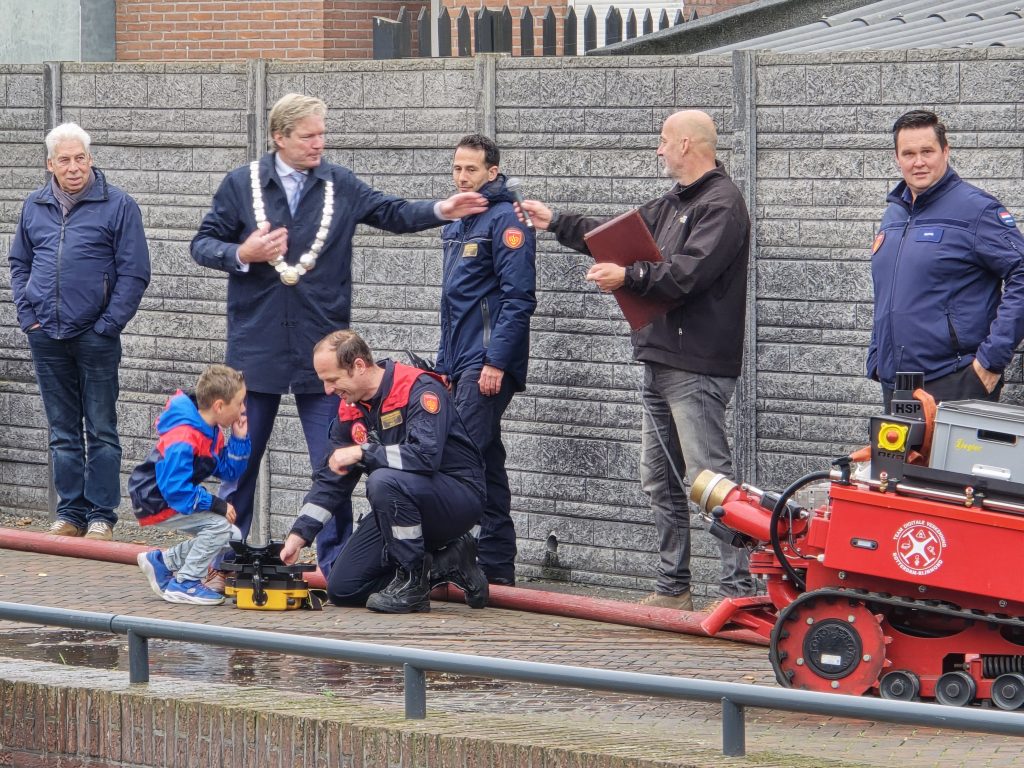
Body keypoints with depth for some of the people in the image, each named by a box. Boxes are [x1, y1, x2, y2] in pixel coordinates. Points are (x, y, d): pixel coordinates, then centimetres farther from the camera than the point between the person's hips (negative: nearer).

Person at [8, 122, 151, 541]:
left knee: (100, 431, 1)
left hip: (95, 337, -4)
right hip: (46, 336, 4)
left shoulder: (118, 206, -4)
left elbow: (134, 273, -5)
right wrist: (27, 314, 6)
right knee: (62, 432, 10)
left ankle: (101, 516, 6)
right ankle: (70, 514, 16)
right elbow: (19, 263, 19)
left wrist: (108, 325, -11)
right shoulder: (35, 206, 9)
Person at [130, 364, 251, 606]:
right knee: (218, 525, -23)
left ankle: (161, 562, 18)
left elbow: (228, 471, 9)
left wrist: (239, 439, -5)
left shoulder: (212, 432, 3)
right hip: (156, 502, -10)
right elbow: (174, 489, -32)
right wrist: (215, 504, -28)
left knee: (232, 537, 7)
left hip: (176, 498, 10)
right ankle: (184, 584, -9)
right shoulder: (183, 439, -29)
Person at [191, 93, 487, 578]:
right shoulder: (241, 185, 1)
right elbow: (203, 244, 4)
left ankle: (336, 565, 5)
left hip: (322, 350, 1)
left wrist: (441, 211, -4)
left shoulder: (341, 186, 5)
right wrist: (242, 255, -15)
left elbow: (392, 213, 12)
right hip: (255, 347, -1)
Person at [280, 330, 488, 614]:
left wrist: (362, 452, -27)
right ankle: (446, 562, 8)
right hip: (403, 506, 8)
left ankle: (412, 583, -19)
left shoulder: (419, 389, -20)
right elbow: (330, 479, 9)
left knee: (384, 481, -37)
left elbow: (426, 454, -35)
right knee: (343, 589, -1)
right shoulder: (350, 409, 4)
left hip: (459, 495, -8)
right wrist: (298, 535, 0)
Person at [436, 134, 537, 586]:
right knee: (487, 463, 10)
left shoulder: (506, 221, -9)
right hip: (459, 362, 9)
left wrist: (496, 361, -20)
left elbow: (519, 297, -16)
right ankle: (497, 565, 12)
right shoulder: (455, 223, 19)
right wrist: (445, 362, 20)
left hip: (487, 365, -9)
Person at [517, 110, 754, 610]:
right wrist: (556, 223, 35)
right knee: (661, 481, 13)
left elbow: (689, 272, -23)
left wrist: (628, 277, -21)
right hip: (661, 362, 10)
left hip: (696, 370, -10)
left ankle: (739, 589, -12)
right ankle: (672, 588, 20)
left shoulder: (721, 204, -11)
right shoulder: (674, 204, 20)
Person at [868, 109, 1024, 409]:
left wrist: (993, 358, -18)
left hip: (955, 384, -8)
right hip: (894, 383, 8)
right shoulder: (894, 214, 17)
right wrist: (875, 359, 18)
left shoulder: (976, 208, -7)